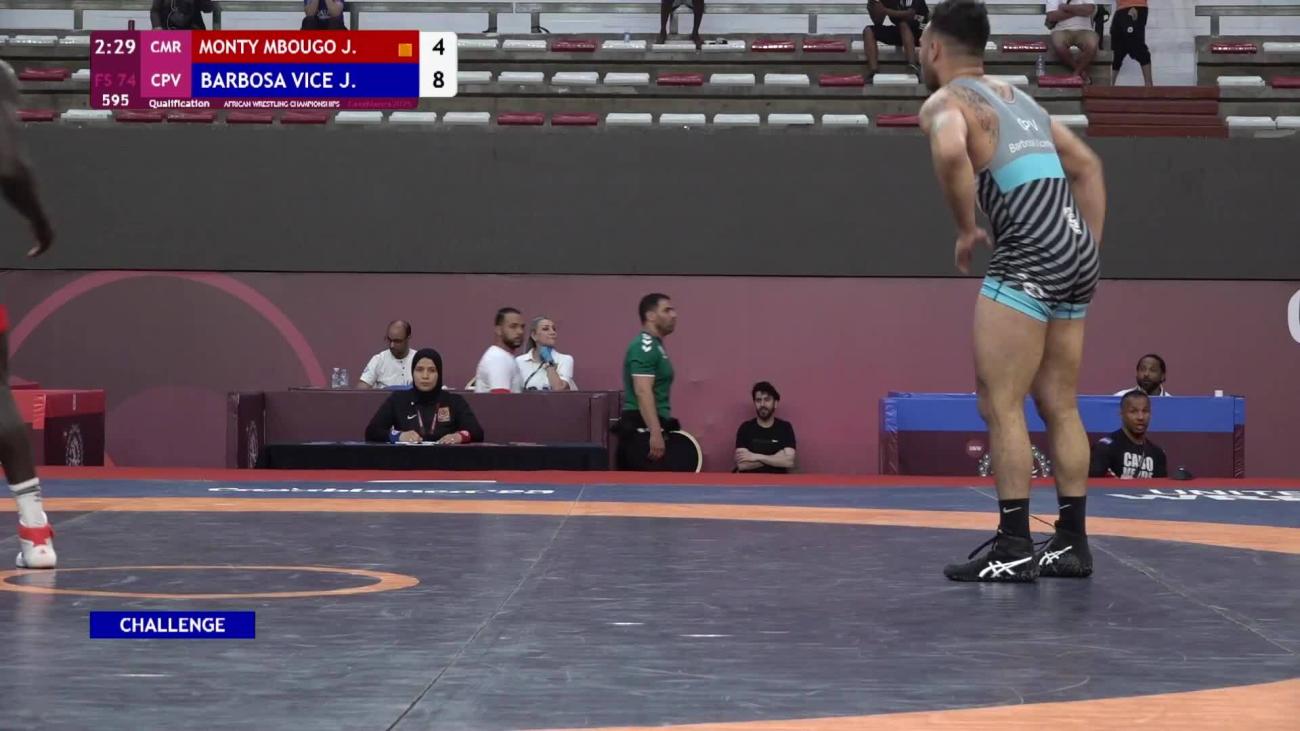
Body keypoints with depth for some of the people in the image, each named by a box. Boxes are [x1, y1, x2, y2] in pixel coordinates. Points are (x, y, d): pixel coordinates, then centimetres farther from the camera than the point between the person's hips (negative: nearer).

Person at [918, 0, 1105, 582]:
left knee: (999, 405, -4)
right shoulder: (1017, 97, 23)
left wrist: (966, 230, -13)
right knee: (1059, 407, 13)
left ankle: (1014, 547, -5)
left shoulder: (946, 101, -3)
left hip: (1028, 259, -8)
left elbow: (950, 153, -27)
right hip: (1077, 255, 8)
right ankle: (1072, 543, 16)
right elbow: (1087, 165, 27)